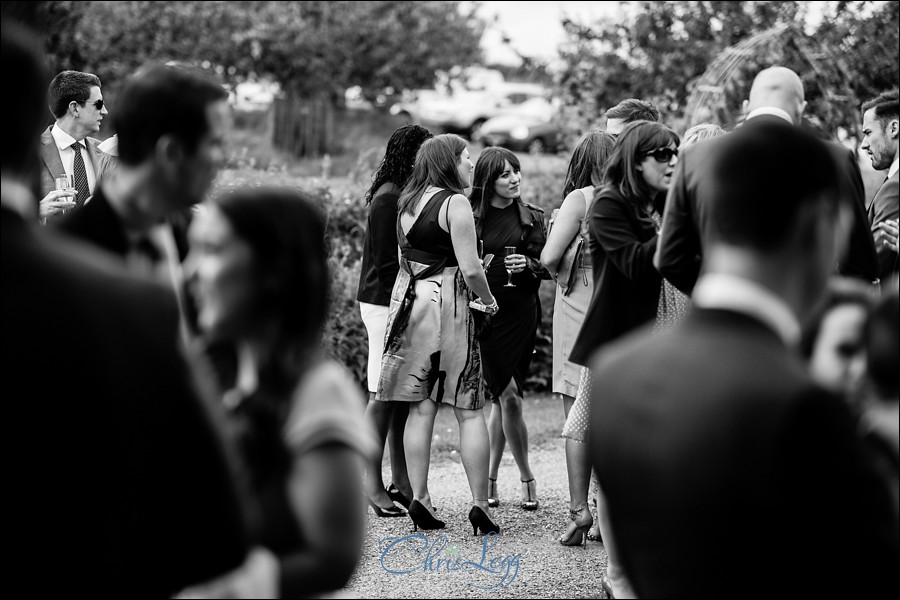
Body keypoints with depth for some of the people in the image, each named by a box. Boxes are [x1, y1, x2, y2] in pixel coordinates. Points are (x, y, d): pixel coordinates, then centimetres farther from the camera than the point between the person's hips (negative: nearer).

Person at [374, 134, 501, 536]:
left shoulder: (408, 203, 13)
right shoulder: (455, 203, -11)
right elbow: (470, 268, -15)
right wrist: (487, 300, 2)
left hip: (409, 303, 7)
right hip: (446, 306, -7)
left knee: (421, 408, 8)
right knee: (470, 411, -1)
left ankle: (419, 498, 5)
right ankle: (480, 504, -2)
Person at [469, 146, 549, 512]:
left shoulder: (531, 217, 8)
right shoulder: (471, 217, 0)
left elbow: (548, 267, 9)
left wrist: (529, 265, -10)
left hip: (521, 313, 2)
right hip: (483, 313, -2)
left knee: (501, 399, 0)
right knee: (508, 396, -5)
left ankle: (489, 479, 10)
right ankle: (526, 479, 8)